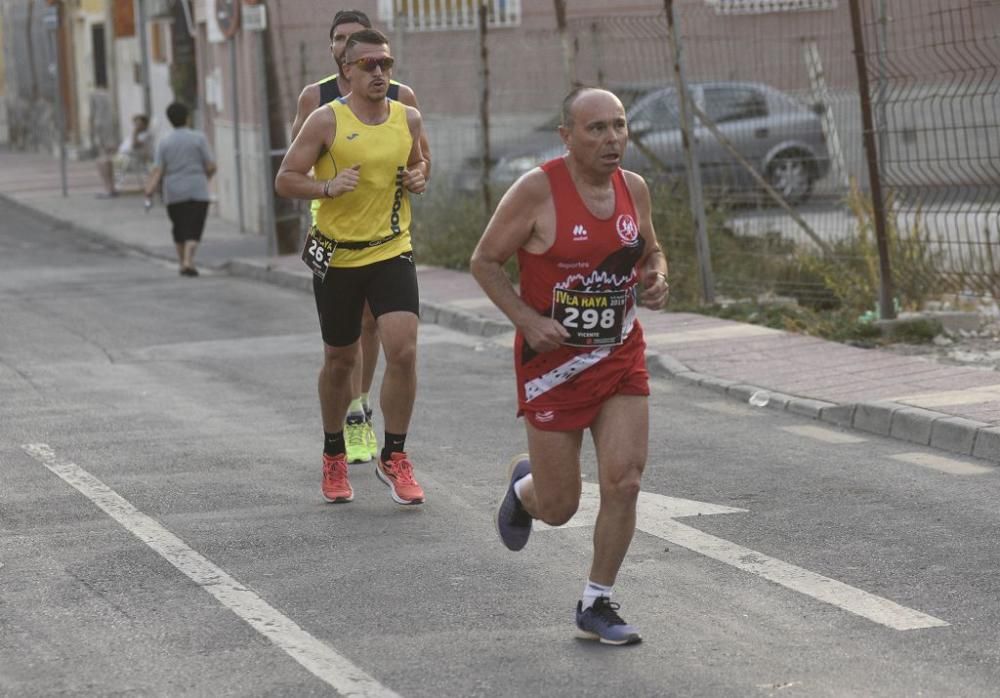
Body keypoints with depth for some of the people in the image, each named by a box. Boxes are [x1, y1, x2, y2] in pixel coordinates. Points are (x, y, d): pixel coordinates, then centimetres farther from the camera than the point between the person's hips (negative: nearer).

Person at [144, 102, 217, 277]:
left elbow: (157, 171, -6)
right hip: (197, 191, -3)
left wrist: (149, 194, -9)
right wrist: (205, 177, 16)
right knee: (193, 230, -5)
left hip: (173, 194, 3)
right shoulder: (198, 138, -4)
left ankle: (183, 263, 25)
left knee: (179, 229, 17)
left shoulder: (164, 143, 1)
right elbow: (211, 166, -5)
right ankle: (188, 262, -21)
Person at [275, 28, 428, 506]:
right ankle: (334, 456, 31)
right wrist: (328, 187, -23)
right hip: (337, 257, -2)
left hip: (392, 253, 2)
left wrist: (419, 178, 1)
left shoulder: (408, 118, 4)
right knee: (340, 361, 10)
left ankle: (393, 458, 1)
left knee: (403, 351, -14)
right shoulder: (327, 121, -8)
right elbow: (285, 180, -6)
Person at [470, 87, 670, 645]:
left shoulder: (634, 188, 0)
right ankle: (524, 487, 42)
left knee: (625, 482, -8)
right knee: (559, 507, 4)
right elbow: (485, 261, -8)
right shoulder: (537, 191, -15)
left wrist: (657, 280, -5)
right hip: (554, 362, -4)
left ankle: (597, 605, 9)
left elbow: (652, 252, 18)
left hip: (621, 355, 4)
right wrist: (528, 320, -19)